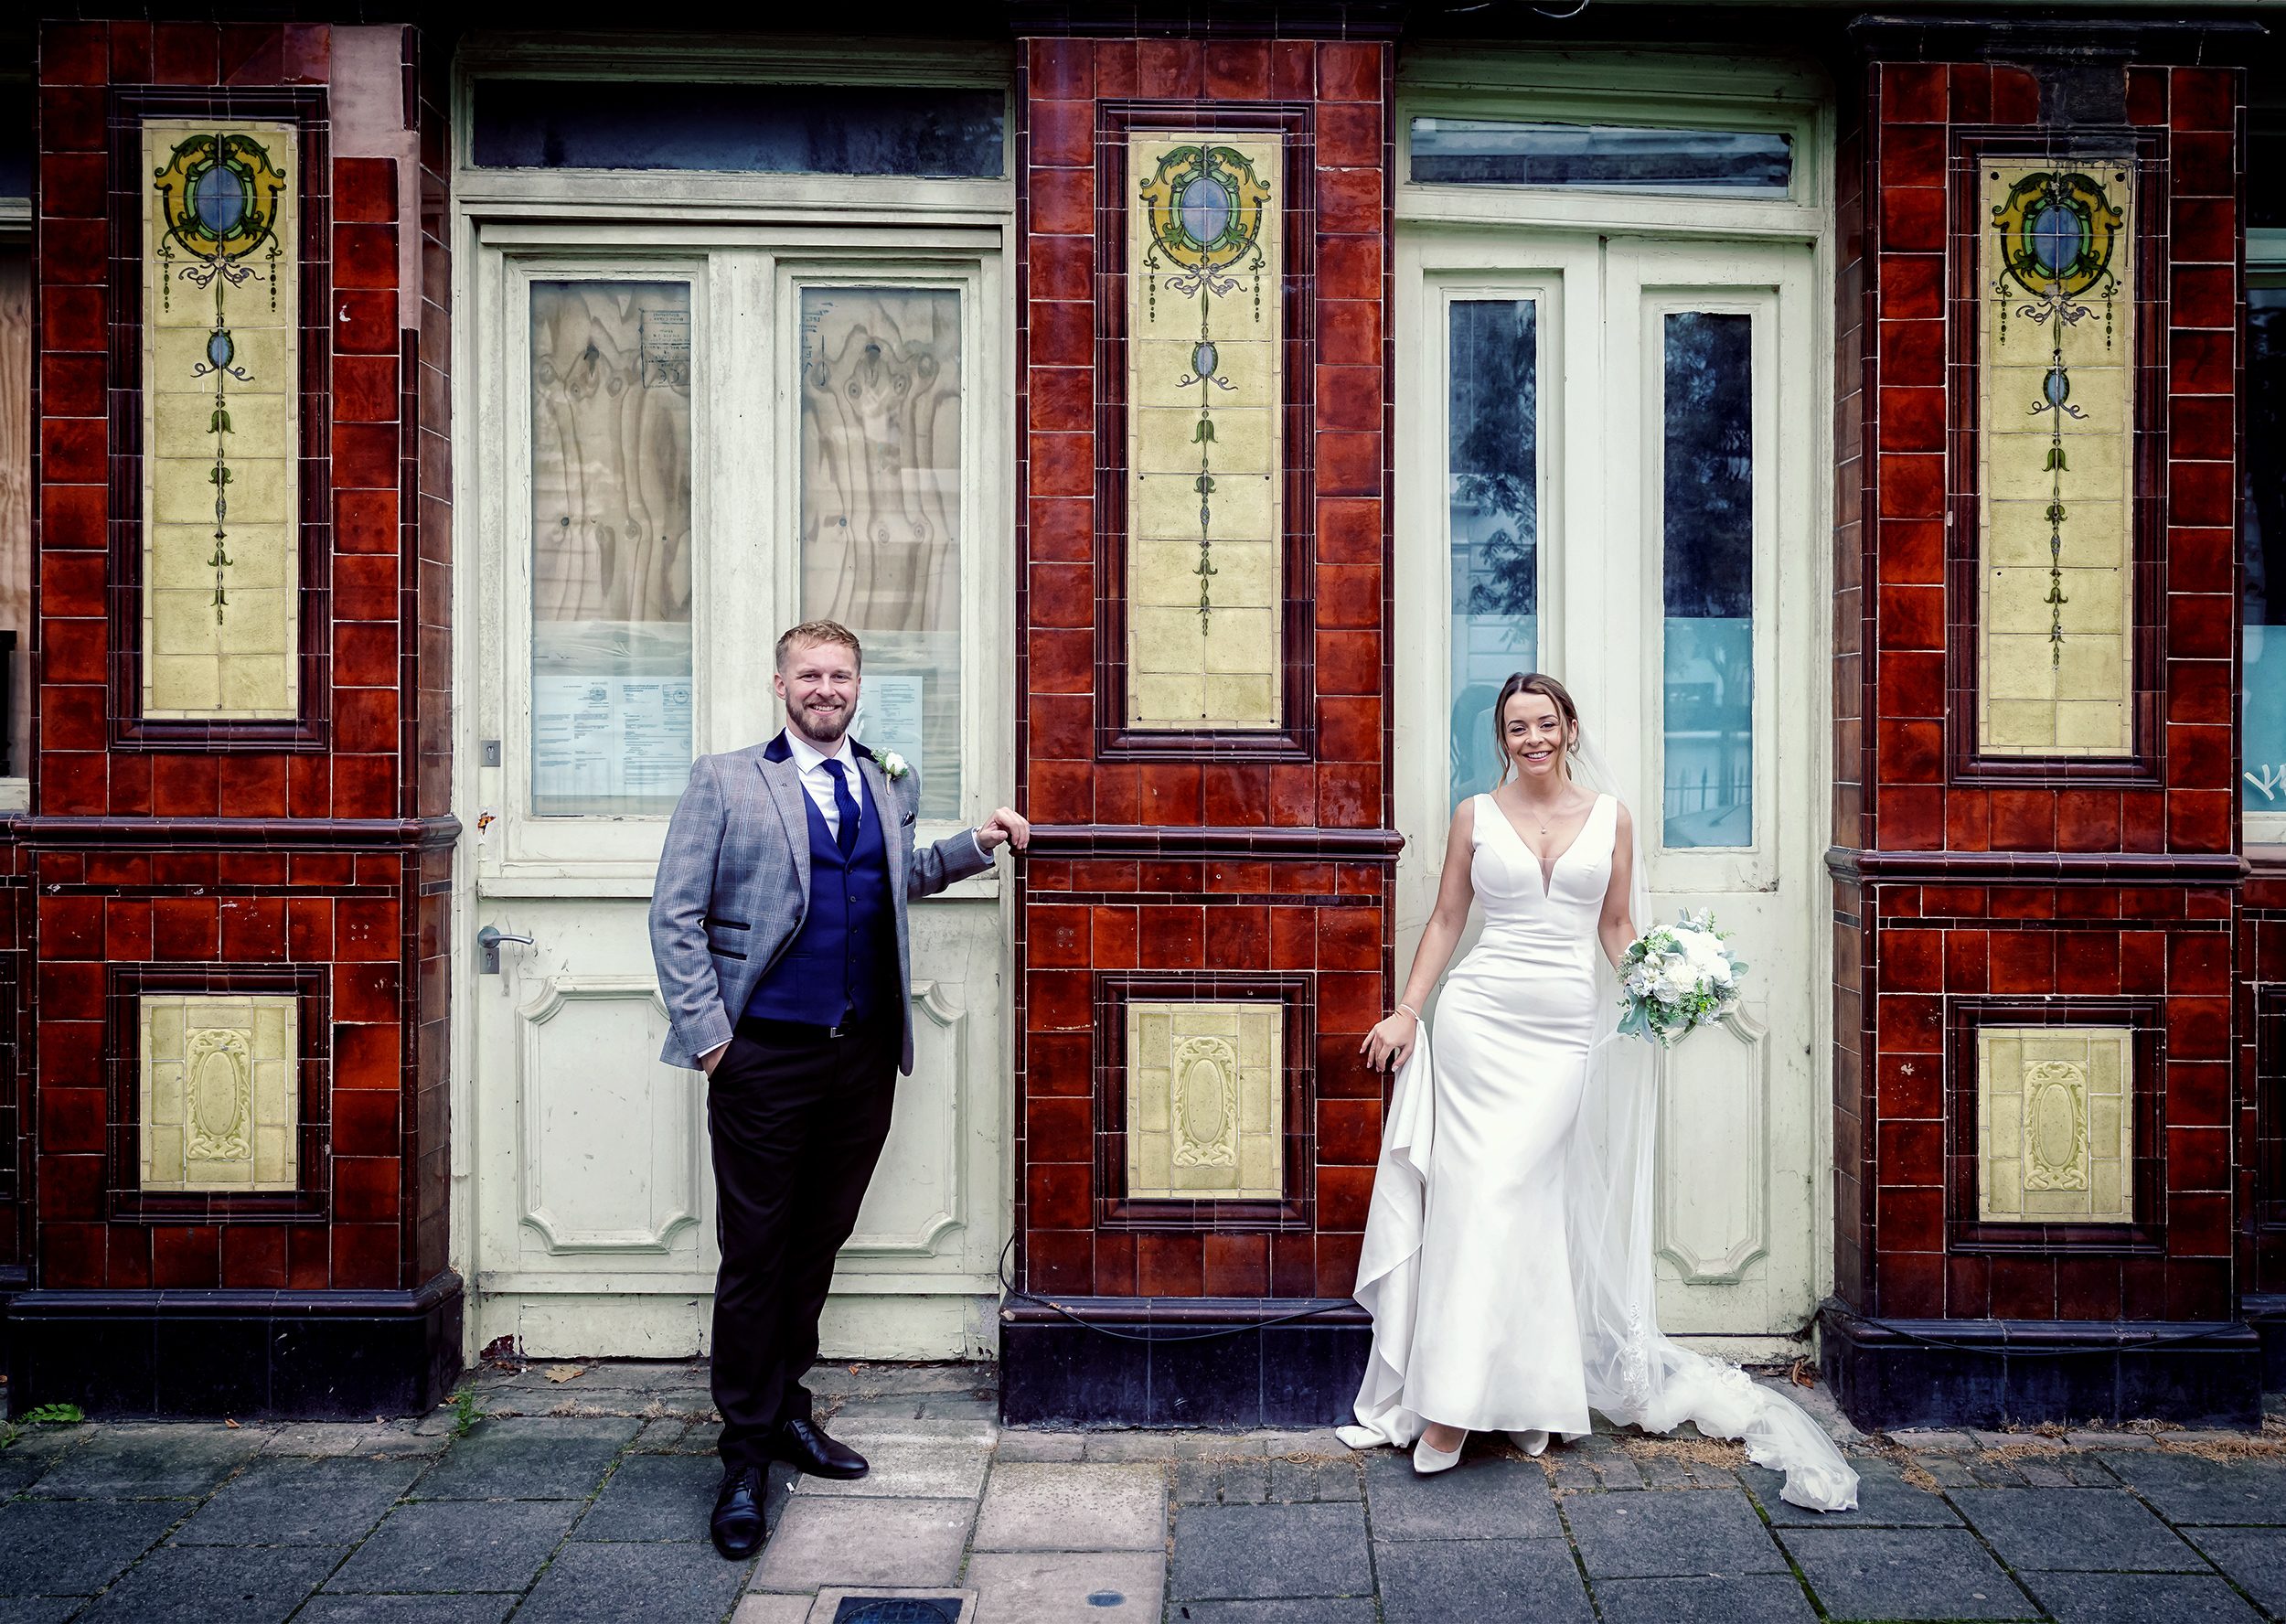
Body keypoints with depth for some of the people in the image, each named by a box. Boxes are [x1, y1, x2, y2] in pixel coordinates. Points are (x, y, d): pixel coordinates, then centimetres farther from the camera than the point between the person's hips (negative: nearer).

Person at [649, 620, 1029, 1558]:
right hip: (766, 1059, -4)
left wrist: (975, 846, 14)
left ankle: (786, 1409, 33)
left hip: (864, 1057, 4)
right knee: (755, 1257, 3)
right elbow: (675, 916, -3)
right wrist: (707, 1033, -9)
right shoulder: (725, 782, 0)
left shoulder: (888, 785, 13)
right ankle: (745, 1458, 14)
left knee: (818, 1243, 15)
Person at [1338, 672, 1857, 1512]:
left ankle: (1520, 1391, 4)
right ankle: (1448, 1402, 4)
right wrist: (1407, 1010, 3)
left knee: (1515, 1197, -5)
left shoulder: (1609, 815, 8)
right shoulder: (1475, 815, 6)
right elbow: (1446, 920, 9)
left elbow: (1617, 924, 12)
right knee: (1473, 1194, -3)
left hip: (1565, 1029, 0)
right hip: (1478, 1017, 0)